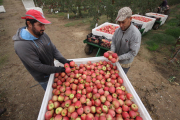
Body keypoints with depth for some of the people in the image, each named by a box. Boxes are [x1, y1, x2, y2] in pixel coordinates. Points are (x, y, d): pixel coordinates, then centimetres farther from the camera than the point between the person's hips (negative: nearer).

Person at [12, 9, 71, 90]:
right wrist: (58, 69, -24)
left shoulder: (43, 35, -8)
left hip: (51, 70, 6)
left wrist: (65, 61, -18)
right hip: (44, 78, -6)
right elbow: (38, 66, -27)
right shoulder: (21, 45, -29)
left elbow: (54, 50, -5)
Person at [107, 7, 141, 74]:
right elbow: (113, 42, 0)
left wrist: (119, 57, -31)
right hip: (115, 59, 5)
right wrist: (112, 51, -20)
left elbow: (133, 52, -24)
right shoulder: (118, 30, -10)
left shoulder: (135, 34, -26)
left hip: (124, 63, -4)